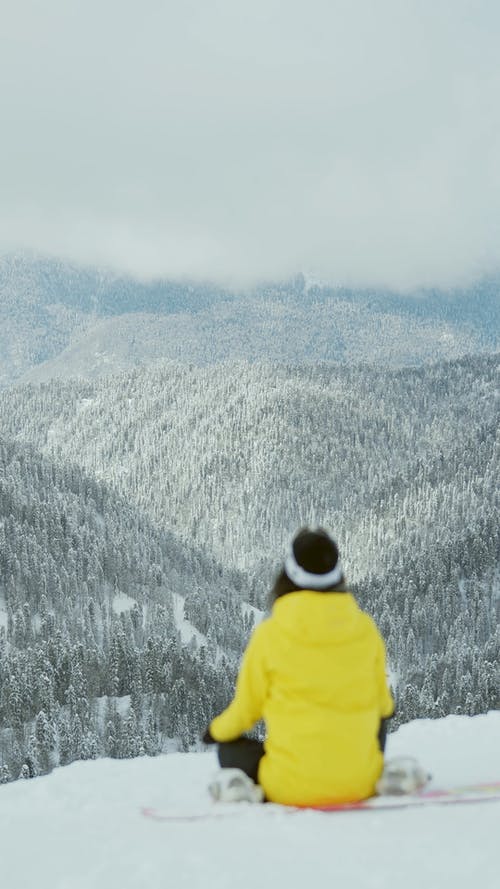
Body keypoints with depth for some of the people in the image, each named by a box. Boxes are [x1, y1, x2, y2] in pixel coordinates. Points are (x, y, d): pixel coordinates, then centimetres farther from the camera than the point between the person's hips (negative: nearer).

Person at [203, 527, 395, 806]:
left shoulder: (270, 634, -10)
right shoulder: (365, 628, -4)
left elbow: (246, 710, 2)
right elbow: (382, 703, 9)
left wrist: (218, 729, 25)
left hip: (292, 787, -1)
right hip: (359, 783, 1)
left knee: (229, 745, 27)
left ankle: (251, 790, 11)